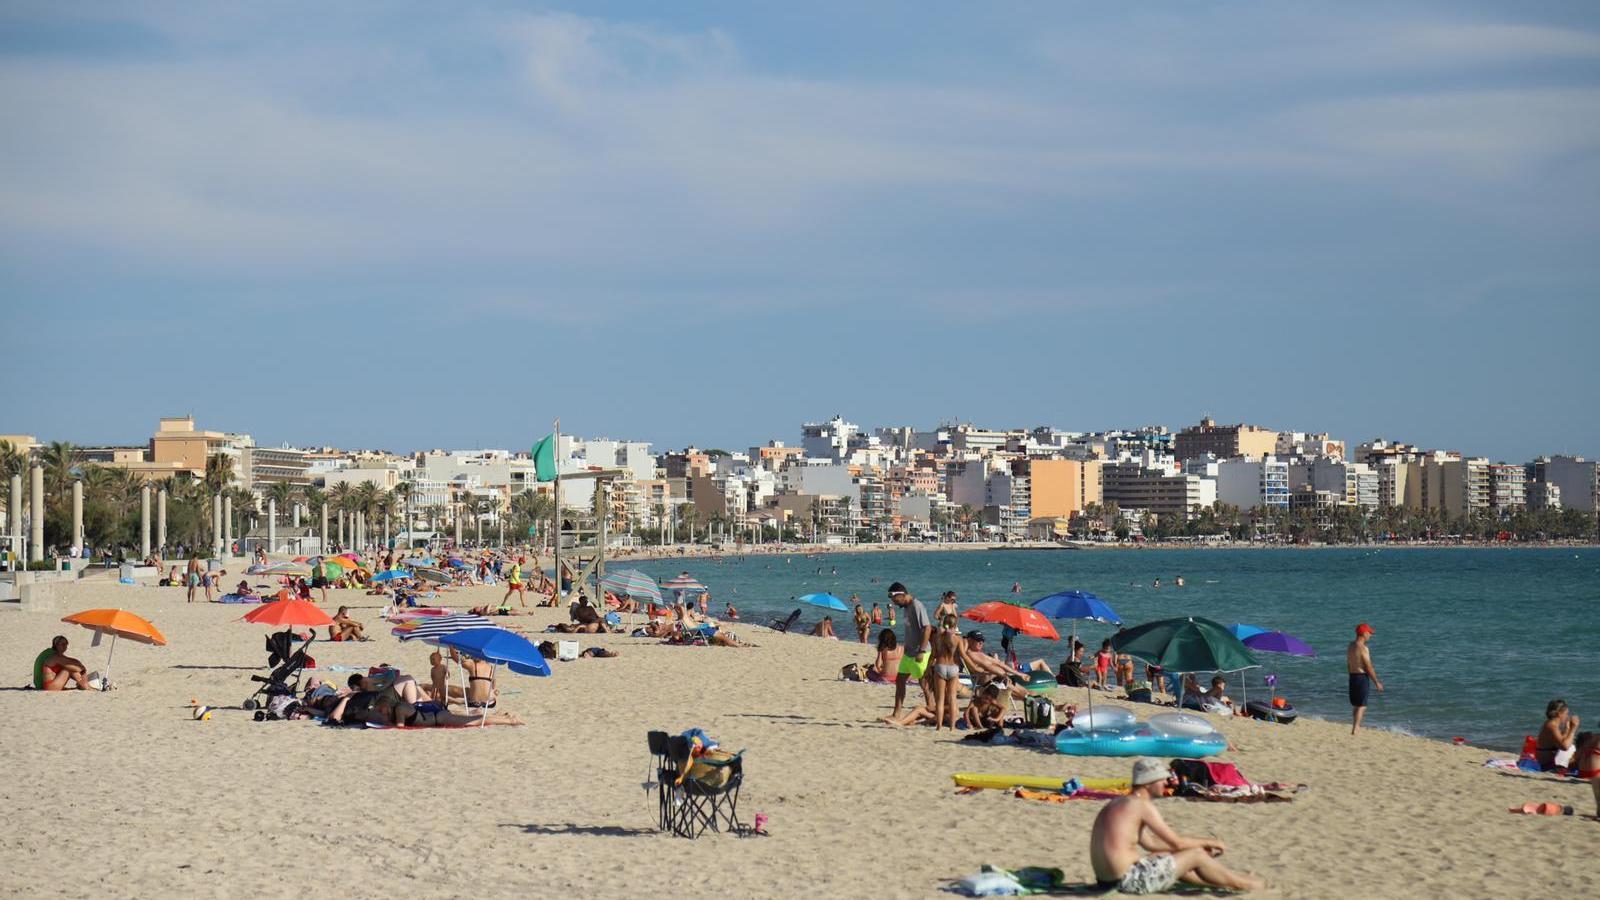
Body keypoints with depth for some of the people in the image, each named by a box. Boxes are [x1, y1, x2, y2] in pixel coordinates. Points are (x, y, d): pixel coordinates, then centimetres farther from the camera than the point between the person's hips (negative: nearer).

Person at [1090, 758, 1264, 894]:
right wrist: (1208, 842, 10)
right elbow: (1177, 842, -9)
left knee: (1175, 859, 28)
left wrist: (1200, 844, 24)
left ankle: (1226, 883, 39)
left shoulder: (1118, 804, 16)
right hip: (1129, 881, -9)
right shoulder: (1142, 806, -12)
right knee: (1197, 856, 4)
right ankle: (1244, 885, 22)